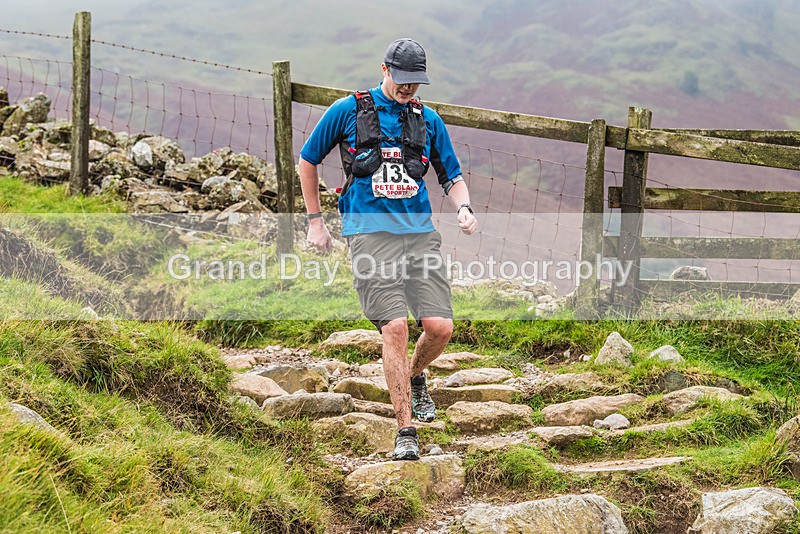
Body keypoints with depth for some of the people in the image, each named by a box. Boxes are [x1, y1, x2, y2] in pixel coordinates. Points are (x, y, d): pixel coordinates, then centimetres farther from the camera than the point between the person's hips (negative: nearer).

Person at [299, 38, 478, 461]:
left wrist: (463, 208, -1)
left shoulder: (428, 120, 13)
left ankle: (414, 379, 27)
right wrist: (315, 221, 12)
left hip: (420, 231, 3)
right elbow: (308, 161, 14)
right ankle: (405, 431, -6)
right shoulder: (348, 111, 4)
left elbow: (452, 176, 20)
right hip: (370, 232, -3)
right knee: (395, 327, -15)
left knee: (439, 327, -7)